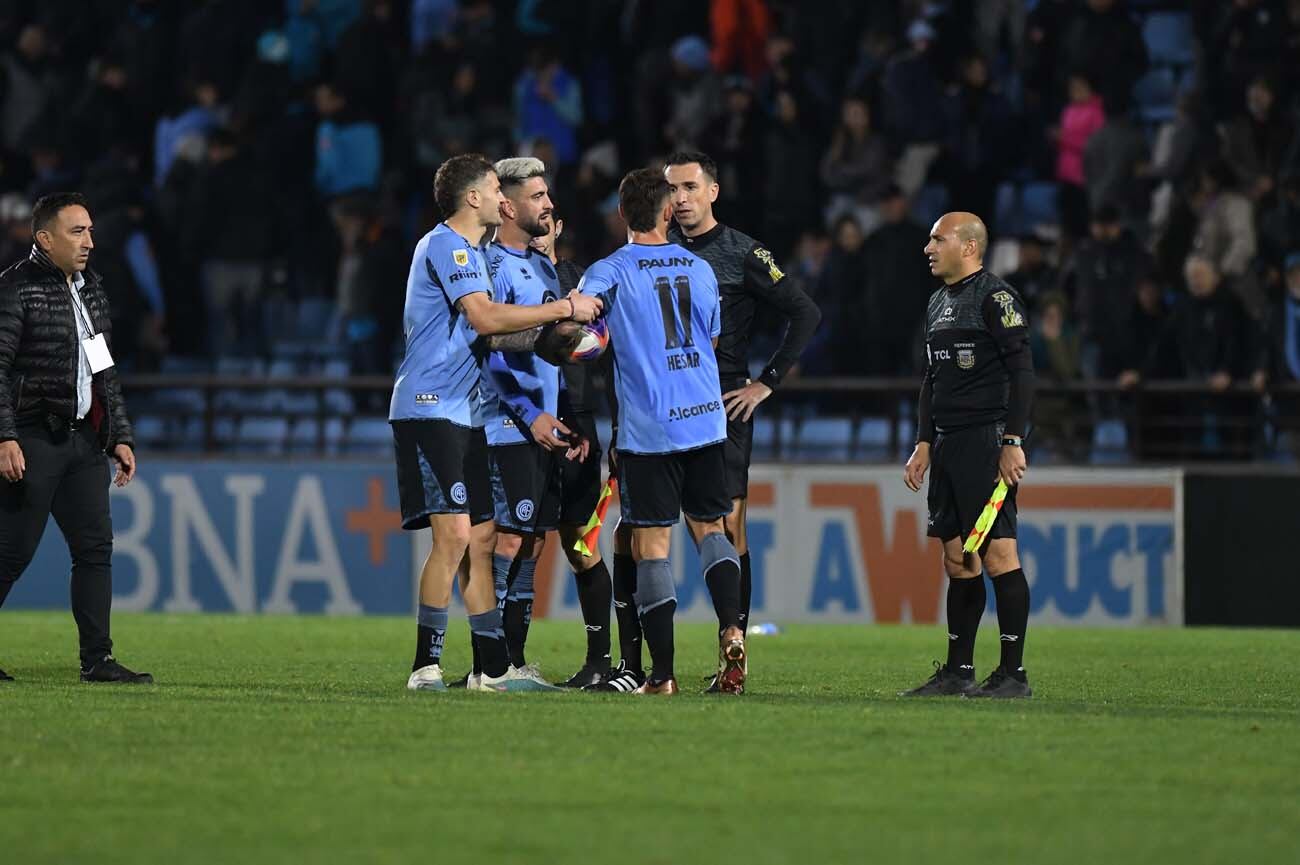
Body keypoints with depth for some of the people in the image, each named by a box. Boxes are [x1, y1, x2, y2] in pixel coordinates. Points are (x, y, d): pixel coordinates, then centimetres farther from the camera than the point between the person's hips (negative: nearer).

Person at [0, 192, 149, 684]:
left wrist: (119, 436, 17)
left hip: (82, 438, 8)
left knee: (95, 546, 2)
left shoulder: (90, 289, 16)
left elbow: (105, 372, 22)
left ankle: (97, 659, 3)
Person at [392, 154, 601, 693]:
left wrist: (556, 326, 13)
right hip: (430, 407, -10)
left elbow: (483, 331, 26)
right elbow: (485, 317, -22)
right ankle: (426, 665, -14)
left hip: (462, 413, 10)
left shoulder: (468, 250, 22)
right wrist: (563, 310, -17)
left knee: (480, 537, 8)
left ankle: (493, 668, 10)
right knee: (454, 532, -16)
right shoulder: (445, 245, -11)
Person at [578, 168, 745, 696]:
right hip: (705, 418, 4)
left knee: (652, 545, 0)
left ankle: (662, 673, -2)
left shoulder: (610, 271, -4)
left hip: (646, 429, -4)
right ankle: (731, 629, -8)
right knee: (709, 528, 16)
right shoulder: (699, 268, 9)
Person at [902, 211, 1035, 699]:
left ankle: (1013, 673, -10)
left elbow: (1021, 372, -14)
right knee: (958, 561, 10)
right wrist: (923, 444, 18)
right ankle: (958, 672, 14)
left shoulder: (995, 298, -9)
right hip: (948, 447, 9)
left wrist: (1013, 443, -18)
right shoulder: (938, 303, 18)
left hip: (987, 441, -9)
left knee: (998, 555, -11)